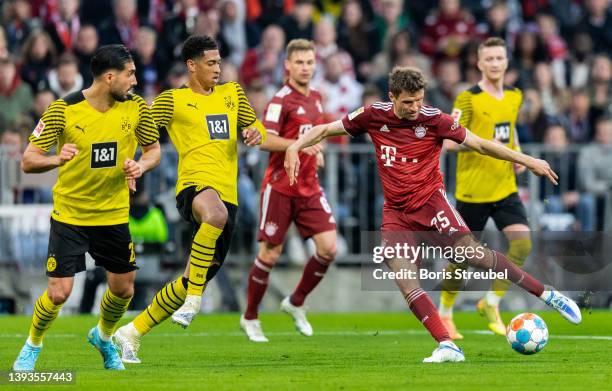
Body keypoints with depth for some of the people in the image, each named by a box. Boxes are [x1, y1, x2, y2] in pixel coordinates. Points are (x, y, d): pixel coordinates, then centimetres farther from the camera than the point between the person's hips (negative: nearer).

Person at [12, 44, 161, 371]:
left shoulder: (135, 107, -5)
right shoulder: (63, 110, -15)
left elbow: (153, 149, 9)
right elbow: (28, 161, -14)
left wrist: (141, 165, -14)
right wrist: (55, 160, -35)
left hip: (114, 215, 4)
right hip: (69, 215, -4)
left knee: (123, 288, 8)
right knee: (59, 292, -9)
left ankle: (103, 337, 40)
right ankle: (32, 347, 18)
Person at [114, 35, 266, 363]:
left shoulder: (232, 93, 20)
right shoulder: (172, 100, 5)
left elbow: (255, 126, 26)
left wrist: (256, 133, 1)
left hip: (227, 196, 6)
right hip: (195, 185, -6)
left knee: (194, 281, 6)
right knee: (215, 213, -43)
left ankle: (133, 332, 21)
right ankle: (193, 301, -35)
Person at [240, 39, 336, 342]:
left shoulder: (315, 98, 11)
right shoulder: (281, 100, -13)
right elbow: (265, 140, -25)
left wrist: (315, 148, 10)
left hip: (309, 187, 6)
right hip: (280, 187, -6)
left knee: (328, 248, -6)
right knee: (270, 254, -1)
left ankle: (296, 303, 14)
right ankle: (250, 318, 16)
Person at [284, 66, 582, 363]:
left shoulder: (434, 120, -9)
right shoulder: (374, 116, -3)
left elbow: (479, 144, -5)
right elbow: (327, 129, 6)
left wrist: (527, 160, -8)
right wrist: (294, 147, -10)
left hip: (430, 201, -3)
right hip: (396, 213, 3)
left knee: (471, 252, -22)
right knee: (405, 282, -15)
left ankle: (548, 295, -12)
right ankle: (447, 347, -17)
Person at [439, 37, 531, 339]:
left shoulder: (514, 97, 9)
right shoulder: (468, 99, -10)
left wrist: (517, 154, 8)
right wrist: (482, 144, -29)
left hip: (505, 188, 5)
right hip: (472, 189, -5)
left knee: (522, 242, -14)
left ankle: (491, 303, 2)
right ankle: (444, 314, 22)